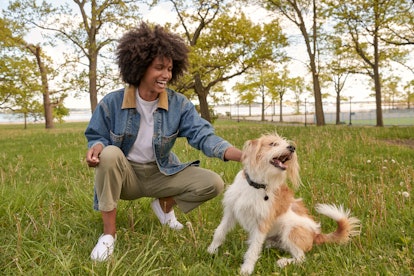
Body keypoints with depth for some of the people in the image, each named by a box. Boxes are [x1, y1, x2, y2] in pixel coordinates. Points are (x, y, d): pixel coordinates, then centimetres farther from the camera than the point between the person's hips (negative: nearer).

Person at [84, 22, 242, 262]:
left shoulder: (179, 104, -11)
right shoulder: (112, 103, -12)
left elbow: (204, 136, -20)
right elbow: (97, 137, -3)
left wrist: (244, 155, -37)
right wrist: (96, 149, -31)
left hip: (161, 174, 2)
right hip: (124, 174, -1)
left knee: (213, 184, -16)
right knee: (110, 153, -36)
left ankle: (165, 204, 15)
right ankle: (109, 233, -19)